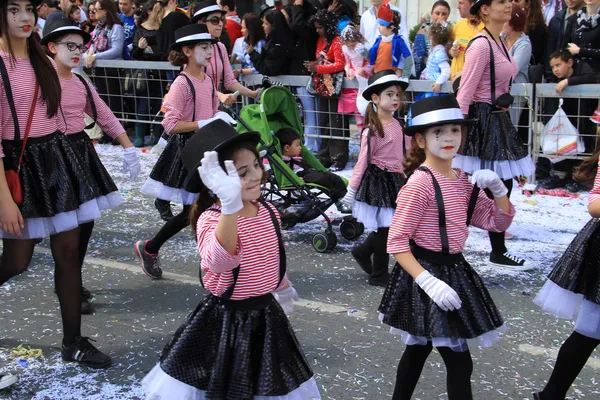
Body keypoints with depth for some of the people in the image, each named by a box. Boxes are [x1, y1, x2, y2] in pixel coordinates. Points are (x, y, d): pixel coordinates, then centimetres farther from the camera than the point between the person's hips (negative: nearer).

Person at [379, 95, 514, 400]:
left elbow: (500, 222, 15)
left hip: (454, 270, 8)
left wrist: (498, 190, -4)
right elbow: (396, 243, -20)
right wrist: (429, 282, -29)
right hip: (426, 273, -8)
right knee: (458, 361, -6)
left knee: (419, 348, 21)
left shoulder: (464, 182, 7)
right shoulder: (419, 184, -18)